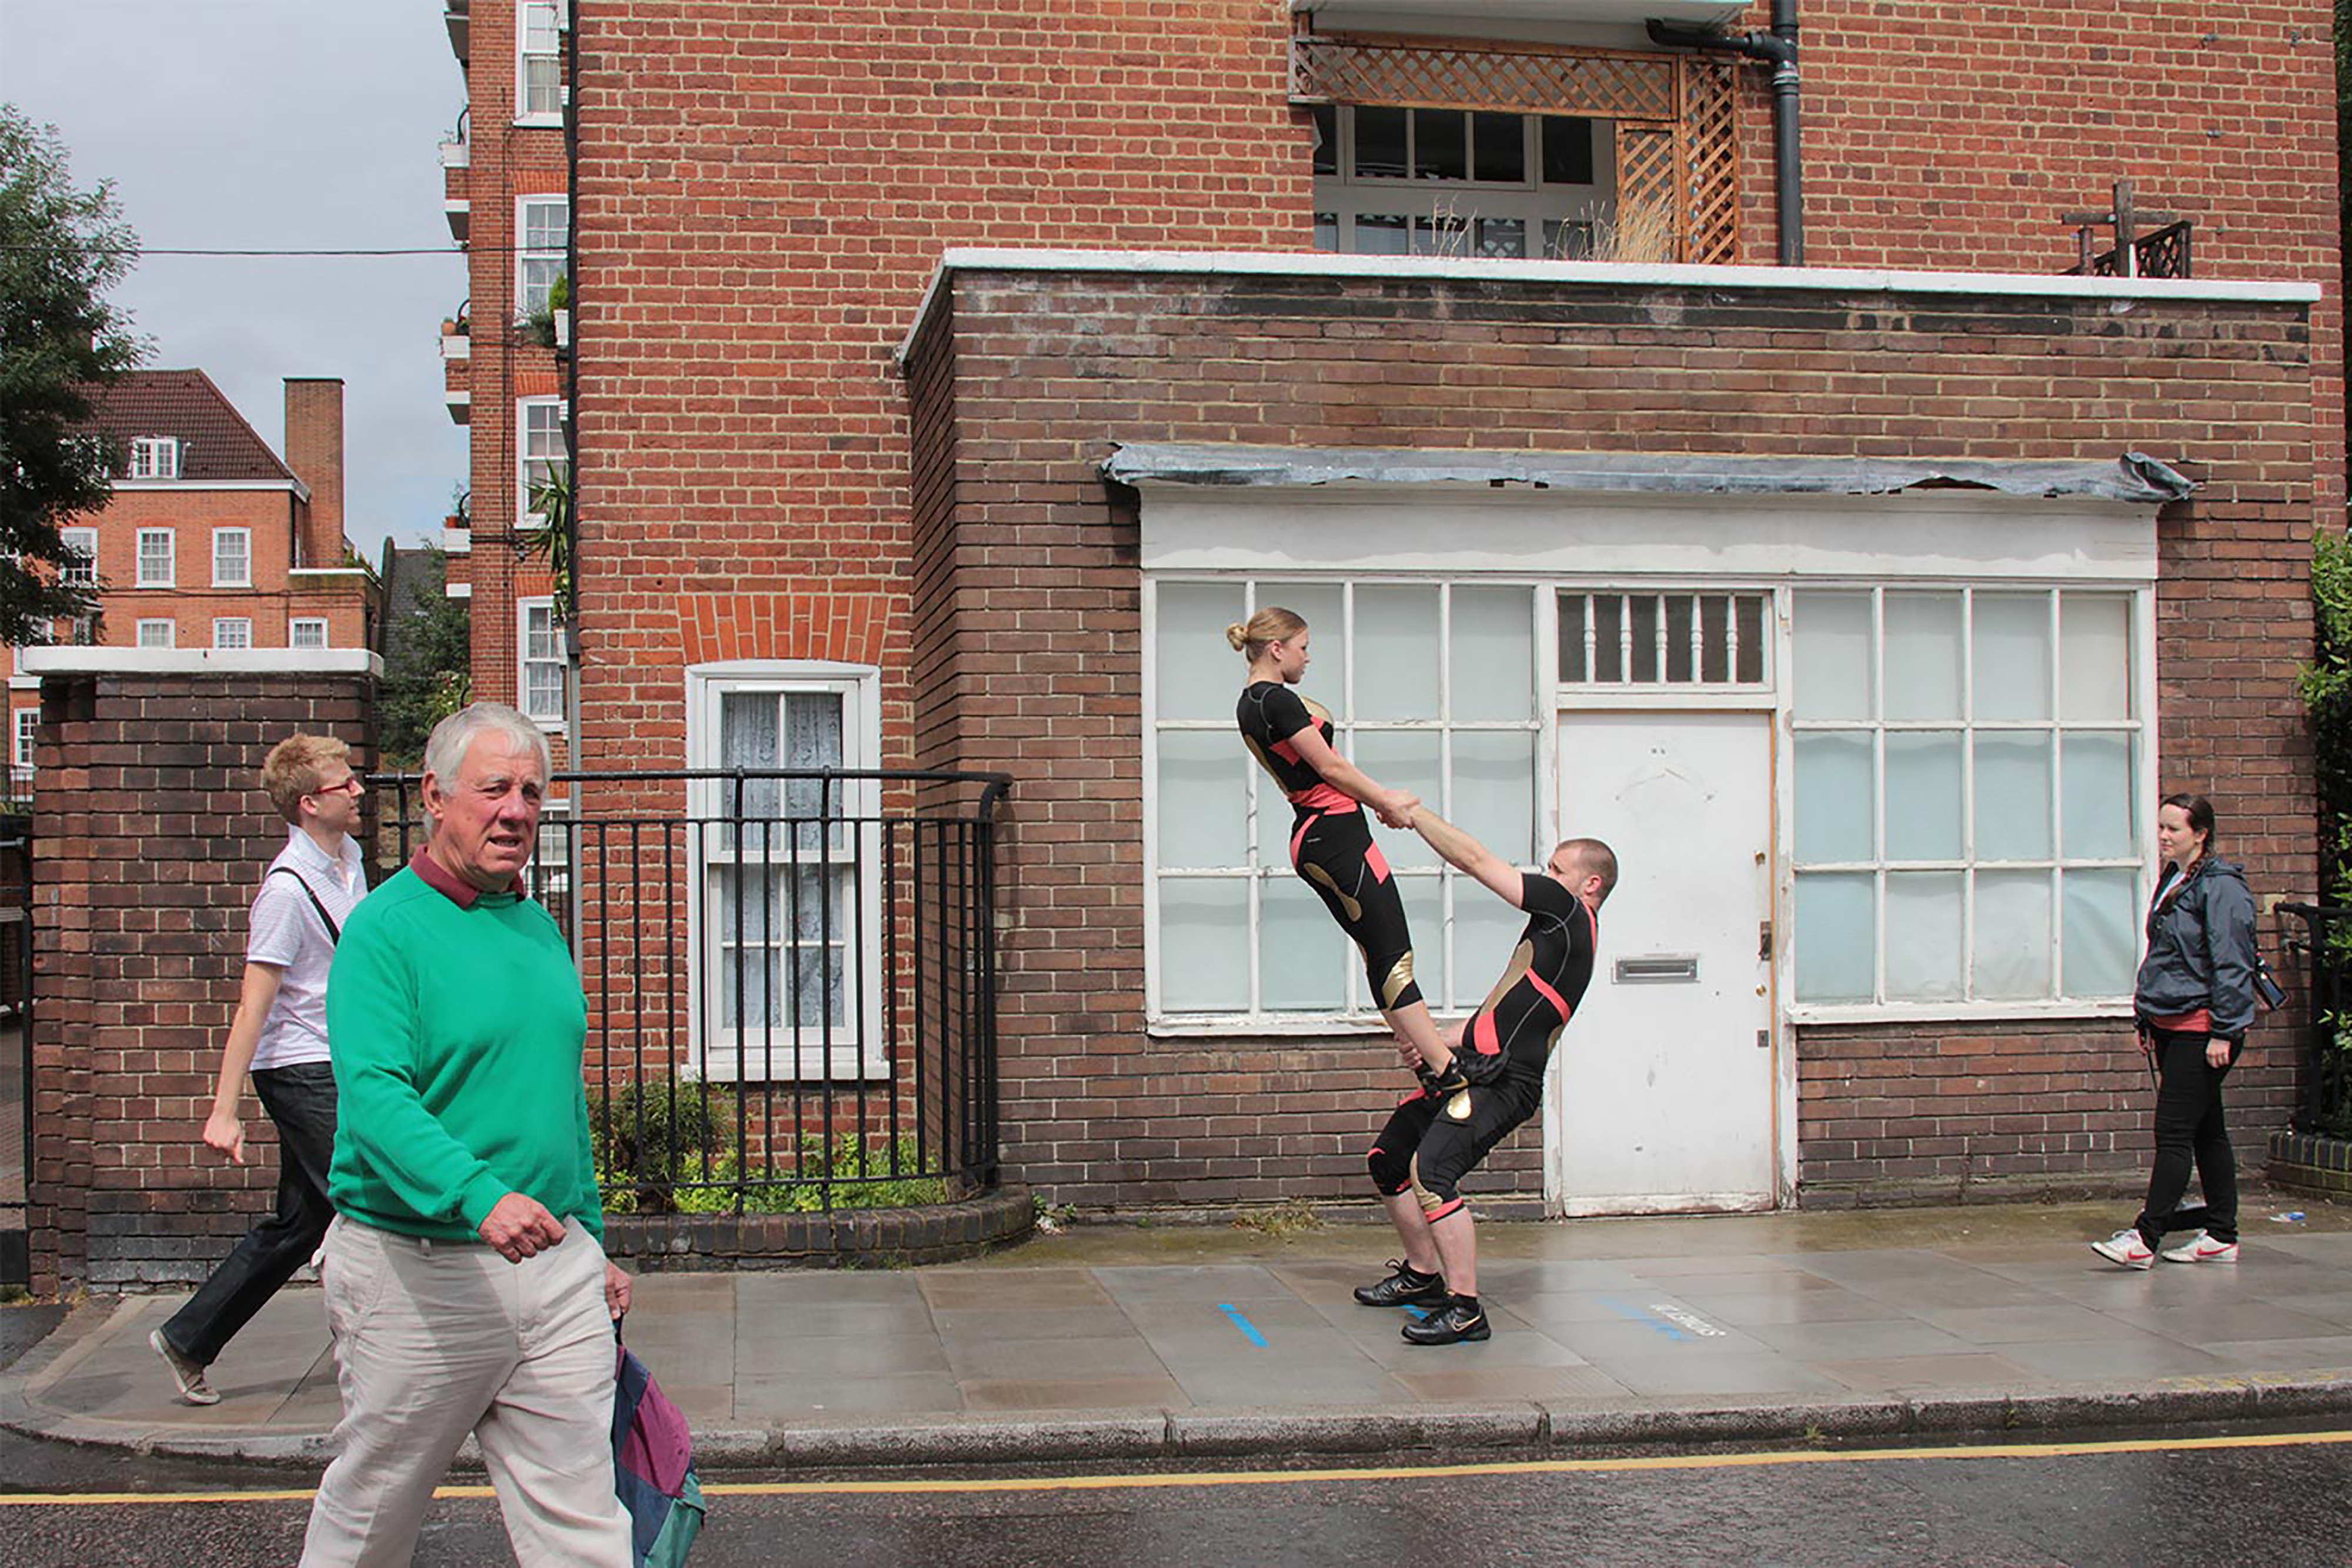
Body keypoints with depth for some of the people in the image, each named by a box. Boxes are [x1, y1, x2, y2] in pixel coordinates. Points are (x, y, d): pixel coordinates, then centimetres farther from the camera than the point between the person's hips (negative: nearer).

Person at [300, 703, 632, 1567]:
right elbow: (373, 1096, -25)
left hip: (556, 1268, 6)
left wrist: (593, 1241, 22)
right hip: (420, 1271, -5)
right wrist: (479, 1194, -39)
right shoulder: (386, 928, -10)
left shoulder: (539, 928, 13)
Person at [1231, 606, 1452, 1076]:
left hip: (1311, 841, 10)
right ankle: (1446, 1069, -12)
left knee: (1380, 956, 11)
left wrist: (1378, 799, 10)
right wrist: (1385, 801, 0)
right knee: (1395, 956, -10)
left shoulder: (1250, 704, 16)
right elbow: (1330, 766, -13)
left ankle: (1429, 1058, 13)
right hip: (1336, 832, -10)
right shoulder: (1278, 700, -15)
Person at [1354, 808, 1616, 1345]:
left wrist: (1415, 813, 0)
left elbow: (1476, 861, -9)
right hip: (1472, 1070, 11)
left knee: (1430, 1169, -27)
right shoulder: (1556, 929, 22)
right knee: (1388, 1159, 19)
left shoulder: (1569, 912, -7)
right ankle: (1423, 1275, 32)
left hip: (1502, 1083, -11)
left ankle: (1465, 1309, -24)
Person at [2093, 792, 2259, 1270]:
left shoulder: (2221, 888, -13)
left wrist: (2223, 1032, -19)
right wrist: (2147, 1022, 21)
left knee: (2174, 1133, -9)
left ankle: (2144, 1238, -9)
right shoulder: (2172, 881, 14)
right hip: (2170, 1027, 9)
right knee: (2205, 1131, 13)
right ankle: (2221, 1235, 20)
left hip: (2202, 1028, -9)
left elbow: (2232, 966, -17)